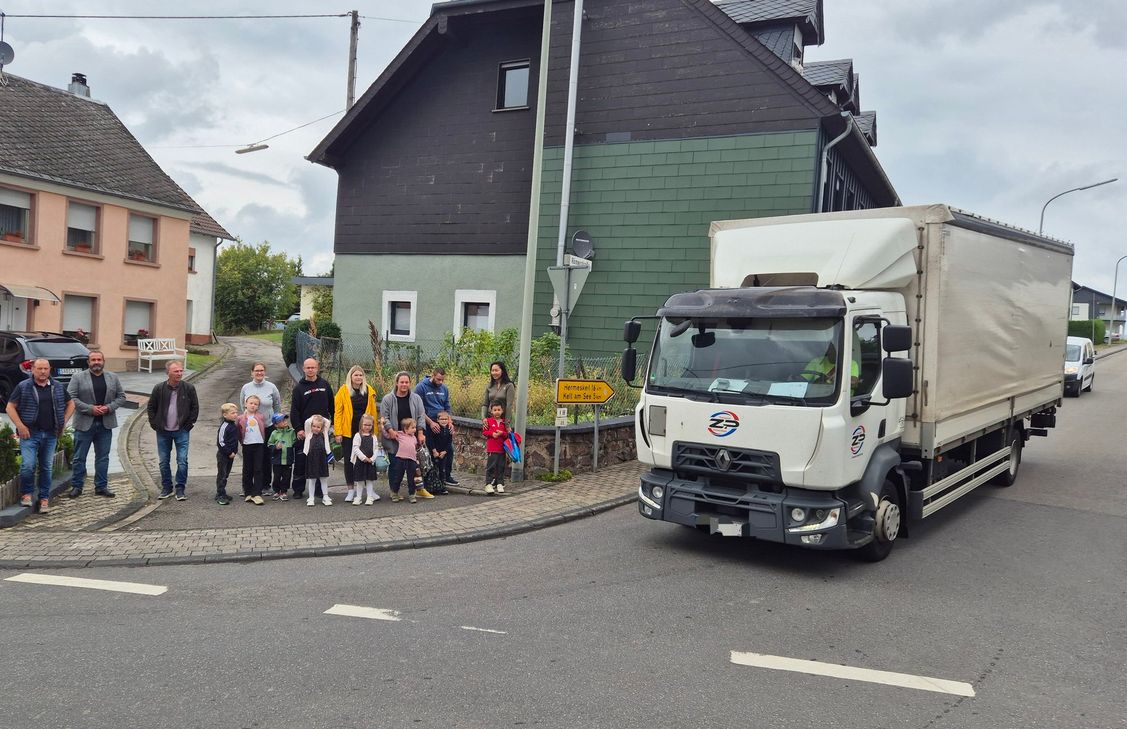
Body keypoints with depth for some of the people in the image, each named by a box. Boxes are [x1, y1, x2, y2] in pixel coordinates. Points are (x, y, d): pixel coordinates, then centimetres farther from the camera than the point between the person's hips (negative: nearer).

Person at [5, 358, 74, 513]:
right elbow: (10, 407, 0)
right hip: (30, 433, -3)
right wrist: (20, 426, -9)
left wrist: (63, 422, 9)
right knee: (28, 465, -13)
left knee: (47, 468, 6)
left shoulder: (58, 387, 9)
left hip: (51, 435, 3)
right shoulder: (23, 387, -1)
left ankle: (44, 499, 14)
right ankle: (26, 494, 9)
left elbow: (70, 404, 20)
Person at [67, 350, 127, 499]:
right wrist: (90, 409, -16)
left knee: (103, 457, 8)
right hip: (84, 423, -3)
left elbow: (121, 397, 9)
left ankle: (101, 486, 15)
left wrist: (109, 407, -8)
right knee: (79, 457, 4)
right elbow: (71, 397, -6)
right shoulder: (78, 378, 0)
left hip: (105, 424, 3)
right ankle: (76, 486, 14)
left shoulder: (113, 378, 9)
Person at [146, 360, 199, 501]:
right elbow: (151, 407, 8)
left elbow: (195, 408, 4)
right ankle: (166, 488, 22)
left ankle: (180, 489, 6)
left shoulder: (189, 388, -3)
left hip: (181, 431, -1)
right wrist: (154, 424, 2)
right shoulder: (159, 388, -2)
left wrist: (189, 424, -1)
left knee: (182, 461, -5)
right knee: (163, 462, 9)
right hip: (163, 432, 1)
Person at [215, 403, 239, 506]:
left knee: (226, 474, 15)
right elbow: (220, 442, -19)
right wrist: (229, 452, -16)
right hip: (223, 455, -8)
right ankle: (220, 495, 1)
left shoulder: (234, 425, 8)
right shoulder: (224, 426, -18)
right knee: (222, 475, -3)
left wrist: (234, 451, 11)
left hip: (230, 454, 8)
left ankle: (221, 493, 25)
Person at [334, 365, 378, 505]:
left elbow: (373, 412, 5)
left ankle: (359, 489, 12)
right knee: (349, 460, 6)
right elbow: (338, 412, -3)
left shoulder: (368, 390, 4)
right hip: (348, 431, -1)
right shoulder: (343, 390, -2)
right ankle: (351, 489, 15)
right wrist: (338, 432, -9)